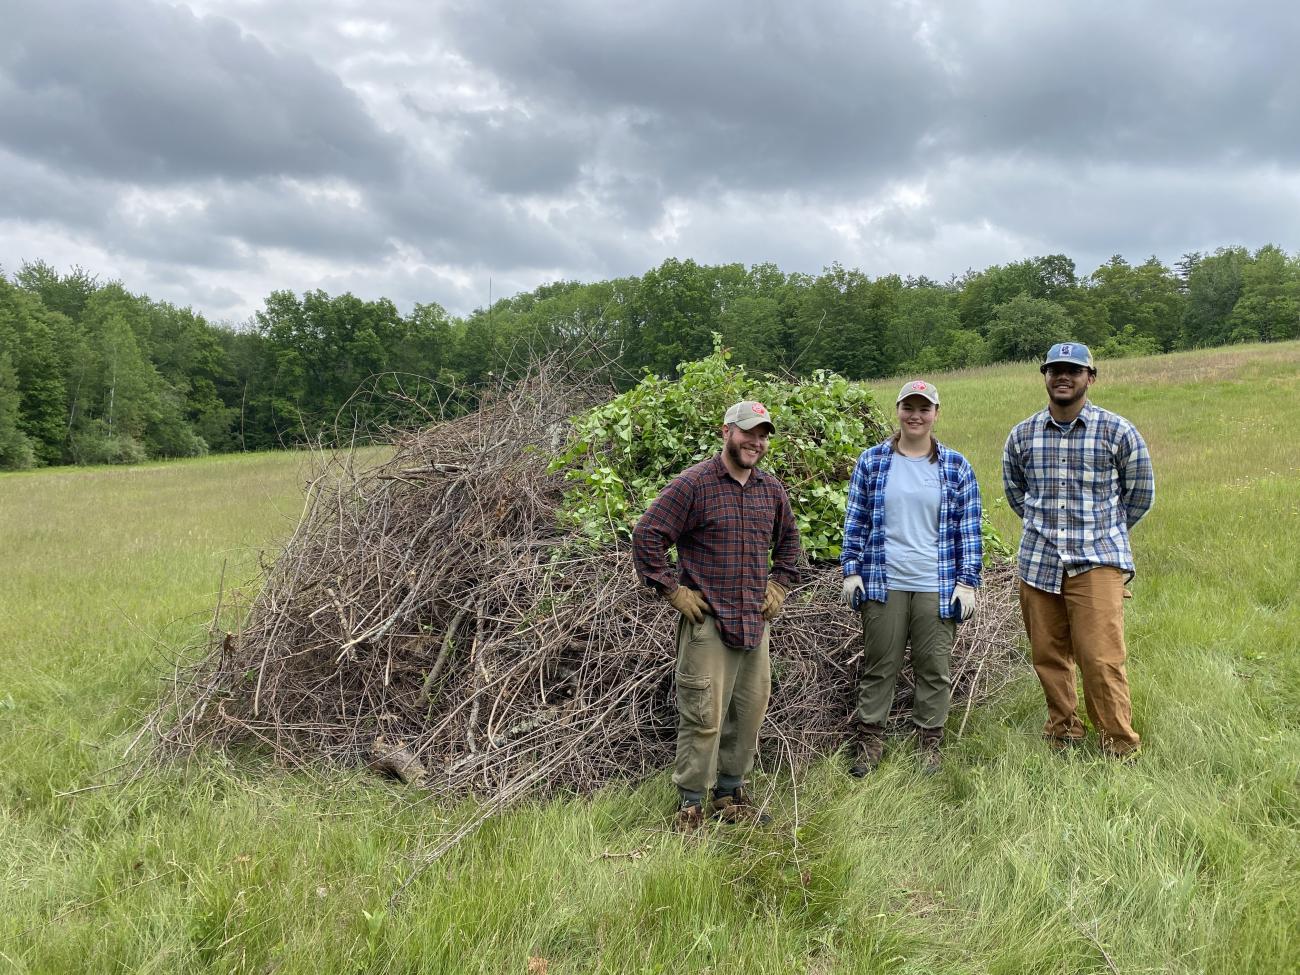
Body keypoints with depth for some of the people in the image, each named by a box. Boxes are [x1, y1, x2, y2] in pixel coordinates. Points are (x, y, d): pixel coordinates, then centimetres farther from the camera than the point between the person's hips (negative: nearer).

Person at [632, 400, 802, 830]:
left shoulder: (771, 489, 11)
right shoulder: (693, 483, -9)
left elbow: (788, 538, 29)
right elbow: (646, 535, -11)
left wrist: (780, 585, 17)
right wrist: (673, 590, -11)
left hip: (755, 622, 7)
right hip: (707, 622, -6)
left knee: (750, 712, 13)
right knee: (704, 716, -4)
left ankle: (730, 792, 29)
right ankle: (690, 804, 10)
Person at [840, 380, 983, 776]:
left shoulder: (955, 466, 4)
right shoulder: (872, 461, 4)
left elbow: (969, 528, 4)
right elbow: (856, 520, 6)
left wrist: (967, 581, -2)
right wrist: (851, 570, 0)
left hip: (937, 587, 0)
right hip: (883, 584, 0)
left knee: (934, 668, 8)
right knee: (878, 666, 7)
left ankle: (930, 741, 21)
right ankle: (869, 739, 18)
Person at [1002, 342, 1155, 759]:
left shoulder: (1118, 431, -3)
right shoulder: (1022, 435, 6)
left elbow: (1141, 494, 9)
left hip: (1097, 562, -3)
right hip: (1038, 563, 3)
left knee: (1101, 658, -9)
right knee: (1047, 656, 10)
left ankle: (1121, 748, 6)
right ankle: (1063, 733, 27)